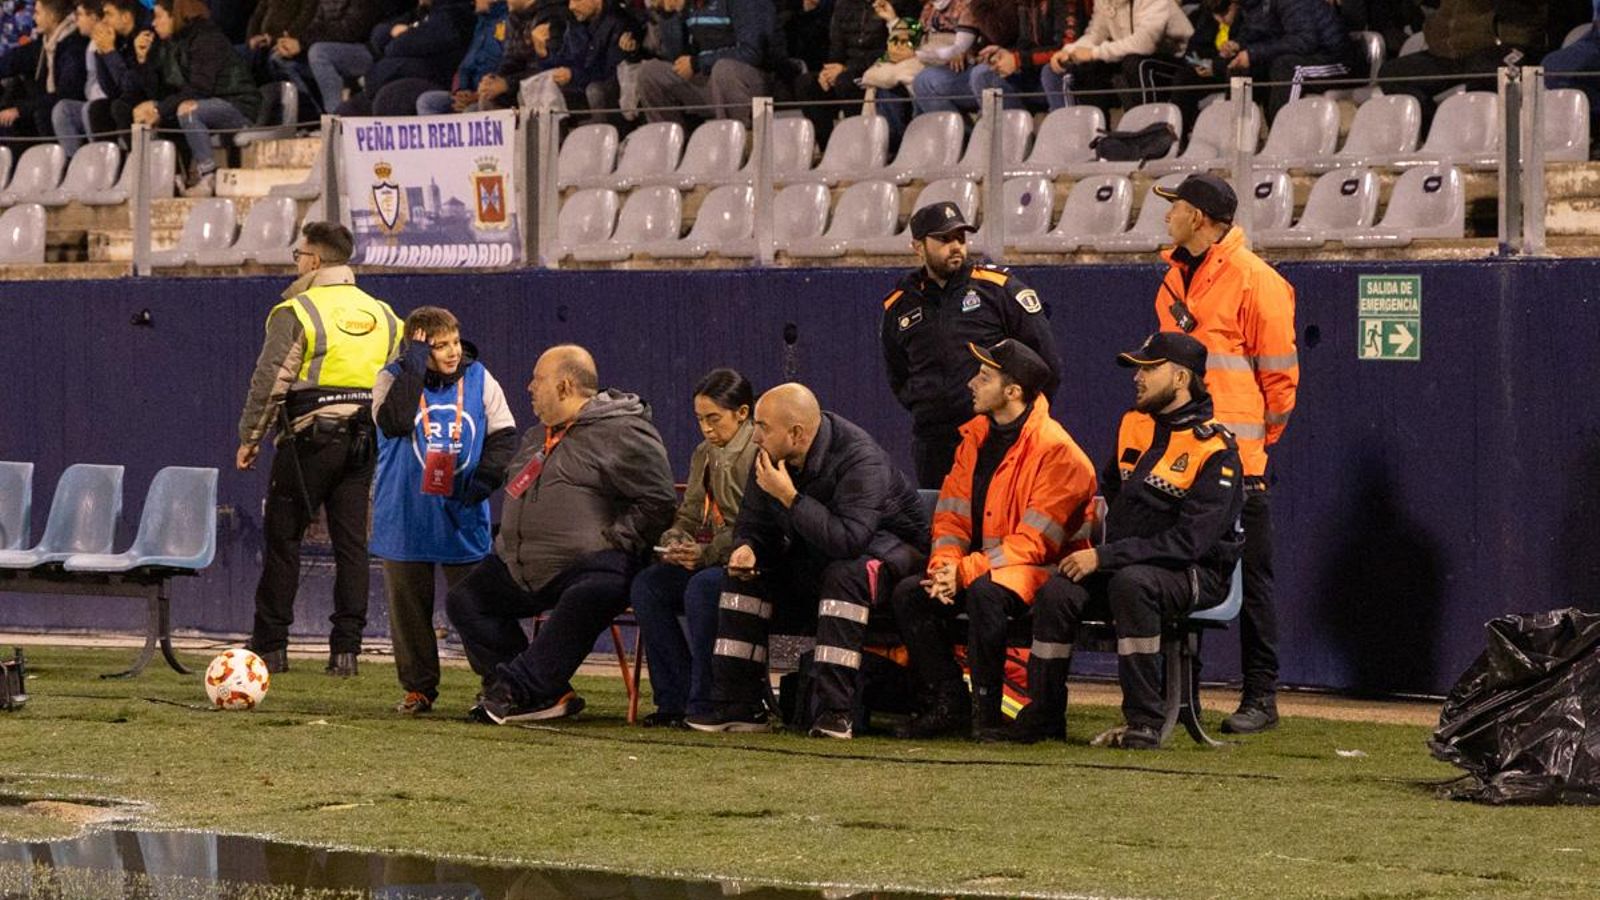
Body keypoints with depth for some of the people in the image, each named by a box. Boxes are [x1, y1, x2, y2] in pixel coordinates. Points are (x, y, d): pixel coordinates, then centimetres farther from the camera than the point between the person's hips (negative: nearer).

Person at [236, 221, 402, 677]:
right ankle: (346, 649, 0)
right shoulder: (382, 314, 13)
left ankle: (270, 646, 4)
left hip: (310, 438, -5)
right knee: (352, 542, 5)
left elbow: (270, 380, -10)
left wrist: (250, 438, -1)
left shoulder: (297, 311, -7)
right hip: (364, 441, 5)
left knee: (282, 537, 3)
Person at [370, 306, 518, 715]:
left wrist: (486, 476, -11)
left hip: (462, 514, 1)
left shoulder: (479, 379, 3)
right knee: (408, 606, 5)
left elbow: (504, 435, 6)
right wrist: (414, 367, -21)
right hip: (405, 514, 0)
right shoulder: (394, 378, -3)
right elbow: (395, 422, -22)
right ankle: (419, 689, 15)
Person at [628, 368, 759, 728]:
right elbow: (687, 517, 19)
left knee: (702, 587, -35)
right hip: (708, 559, 8)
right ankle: (674, 700, -13)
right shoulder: (704, 455, 17)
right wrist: (675, 543, -4)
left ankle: (703, 705, -26)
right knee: (645, 585, -14)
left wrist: (707, 553, -24)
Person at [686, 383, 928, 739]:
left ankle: (834, 711, -39)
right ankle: (739, 706, -11)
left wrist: (790, 497, -40)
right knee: (744, 573, -9)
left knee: (847, 574, -38)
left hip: (887, 546, -7)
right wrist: (746, 548, -21)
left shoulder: (860, 458, -29)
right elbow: (753, 522, 4)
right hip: (816, 558, 7)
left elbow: (847, 539, -40)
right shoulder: (770, 457, -6)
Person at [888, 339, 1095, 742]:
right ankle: (948, 704, -9)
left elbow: (1034, 541, -21)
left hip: (1040, 570, -8)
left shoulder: (1056, 450, -17)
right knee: (908, 594, -12)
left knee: (985, 592, -37)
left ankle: (989, 709, -26)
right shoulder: (976, 436, 8)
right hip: (981, 567, 8)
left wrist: (967, 571, -26)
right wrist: (945, 564, -12)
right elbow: (951, 513, 8)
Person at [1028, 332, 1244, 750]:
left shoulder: (1215, 450, -13)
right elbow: (1109, 488, 31)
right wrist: (1094, 553, 15)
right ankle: (1043, 716, -12)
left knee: (1131, 582, -38)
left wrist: (1106, 557, -22)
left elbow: (1189, 540, -21)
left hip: (1194, 574, -6)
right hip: (1123, 566, 7)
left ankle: (1145, 722, -34)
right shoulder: (1134, 425, 12)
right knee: (1057, 592, -21)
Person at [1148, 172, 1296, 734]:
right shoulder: (1177, 277, 15)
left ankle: (1261, 697, 1)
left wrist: (1261, 436, -3)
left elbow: (1279, 369, -7)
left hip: (1236, 456, -8)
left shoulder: (1254, 280, -9)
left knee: (1250, 577, -3)